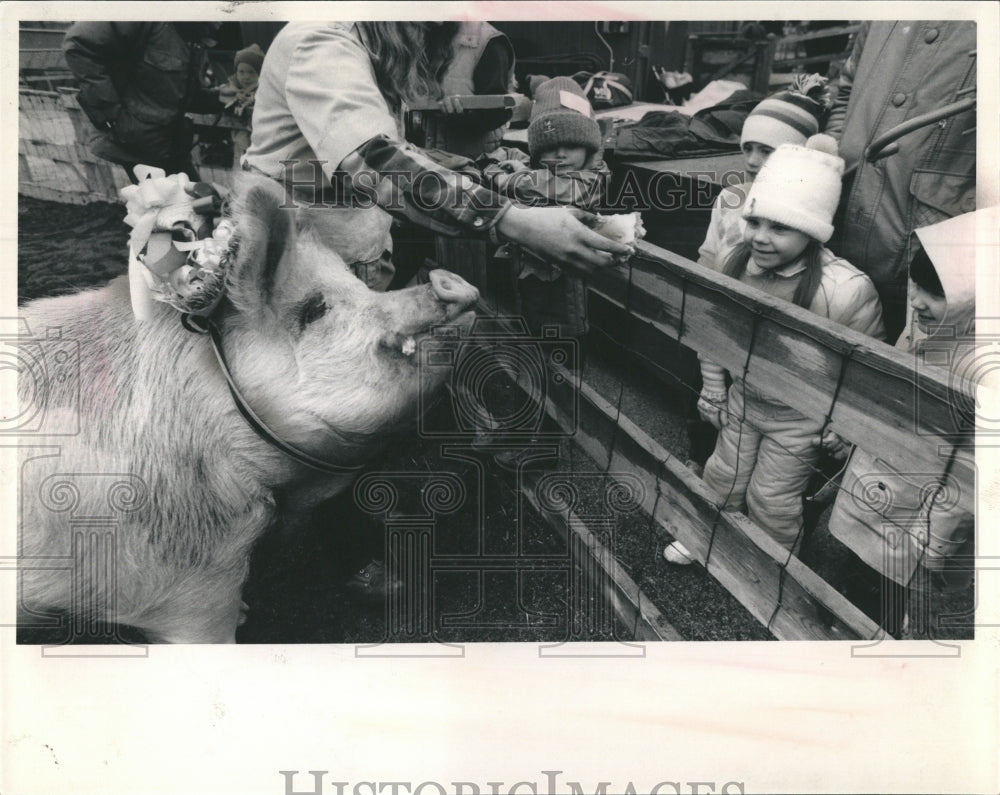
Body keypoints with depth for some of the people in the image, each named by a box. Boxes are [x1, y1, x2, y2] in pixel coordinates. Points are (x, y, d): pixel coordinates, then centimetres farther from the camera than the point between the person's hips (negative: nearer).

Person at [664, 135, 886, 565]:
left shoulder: (845, 290, -33)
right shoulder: (736, 261, -16)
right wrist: (713, 389, 8)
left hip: (799, 419, -4)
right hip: (744, 399, 5)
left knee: (771, 500, 12)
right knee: (723, 478, 22)